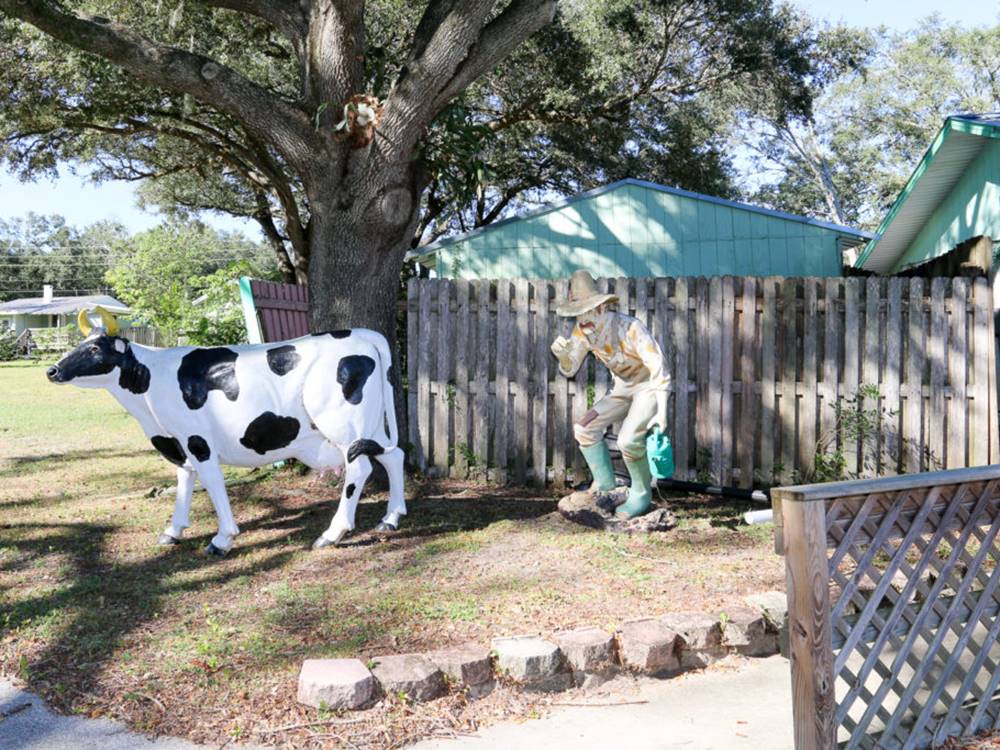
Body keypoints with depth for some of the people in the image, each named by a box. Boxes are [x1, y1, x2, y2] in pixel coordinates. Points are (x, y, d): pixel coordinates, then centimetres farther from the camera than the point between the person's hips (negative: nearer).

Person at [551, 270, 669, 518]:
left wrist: (661, 411, -31)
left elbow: (659, 368, -27)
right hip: (622, 388, 7)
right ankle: (607, 490, 6)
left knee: (628, 439, -26)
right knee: (585, 429, -6)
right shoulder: (582, 331, -10)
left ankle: (641, 494, -2)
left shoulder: (629, 328, -30)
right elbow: (569, 370, -3)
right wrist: (562, 355, -26)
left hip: (649, 387, -7)